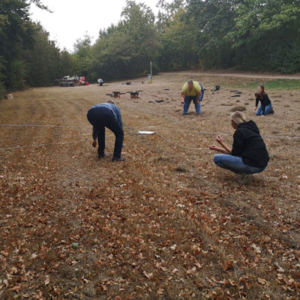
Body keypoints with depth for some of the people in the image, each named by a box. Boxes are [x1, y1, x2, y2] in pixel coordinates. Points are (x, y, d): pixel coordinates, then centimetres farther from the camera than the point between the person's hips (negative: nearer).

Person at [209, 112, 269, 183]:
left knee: (217, 158, -4)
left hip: (251, 165, -9)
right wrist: (219, 149, 28)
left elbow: (235, 154, -6)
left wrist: (222, 143, 4)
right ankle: (246, 171, 11)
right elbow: (238, 151, 23)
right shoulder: (250, 129, 18)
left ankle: (244, 172, -5)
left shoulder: (240, 131, -9)